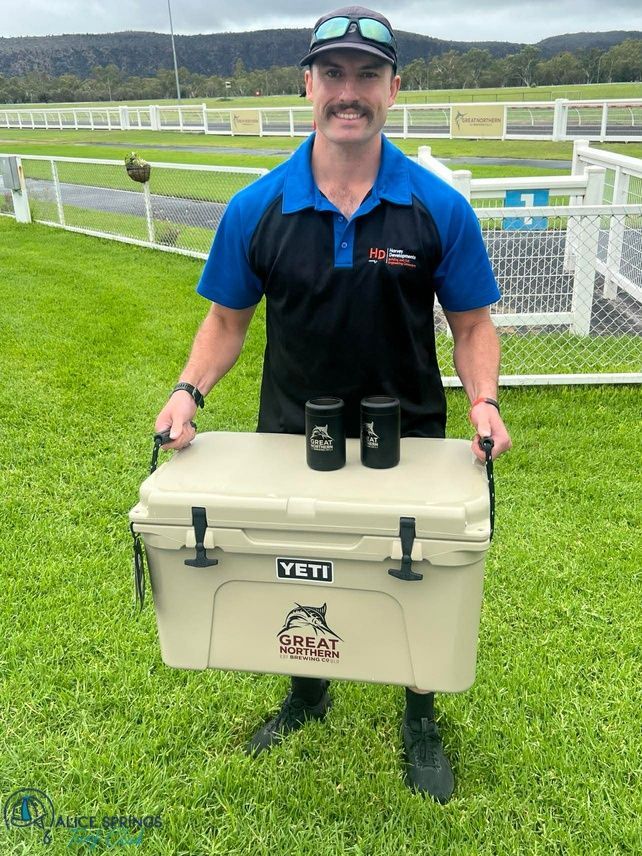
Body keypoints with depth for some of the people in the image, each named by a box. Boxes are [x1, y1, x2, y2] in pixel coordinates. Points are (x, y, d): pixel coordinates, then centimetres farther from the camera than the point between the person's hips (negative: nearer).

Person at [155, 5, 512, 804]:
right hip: (291, 438, 1)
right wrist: (188, 390, -15)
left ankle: (420, 720, 43)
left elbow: (471, 323, -3)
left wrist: (483, 401, -20)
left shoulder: (439, 207, -10)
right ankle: (307, 694, 49)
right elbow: (228, 319, 1)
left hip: (408, 442, -1)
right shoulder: (257, 208, -8)